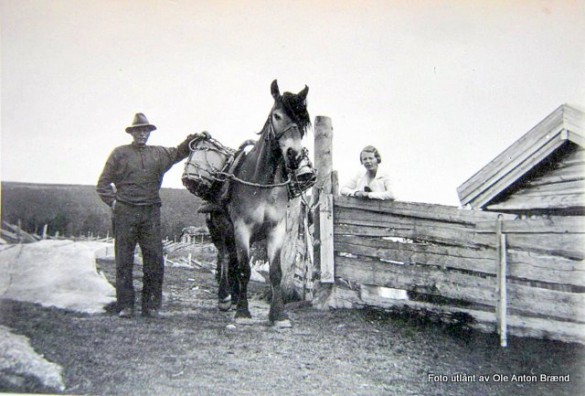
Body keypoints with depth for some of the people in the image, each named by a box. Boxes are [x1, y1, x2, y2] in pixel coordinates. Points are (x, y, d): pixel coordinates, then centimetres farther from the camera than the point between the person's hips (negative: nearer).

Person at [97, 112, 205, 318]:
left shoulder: (159, 154, 15)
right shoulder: (119, 153, 6)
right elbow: (103, 184, 7)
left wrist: (193, 139, -4)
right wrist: (113, 202, -4)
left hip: (151, 213, 3)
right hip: (125, 213, -2)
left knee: (155, 259, 0)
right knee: (124, 259, 2)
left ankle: (151, 305, 8)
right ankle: (124, 305, 9)